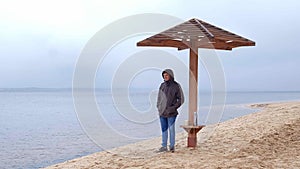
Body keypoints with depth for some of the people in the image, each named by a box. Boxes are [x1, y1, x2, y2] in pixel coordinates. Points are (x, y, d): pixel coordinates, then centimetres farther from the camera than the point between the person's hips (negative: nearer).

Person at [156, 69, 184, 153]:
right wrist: (158, 107, 6)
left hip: (171, 113, -4)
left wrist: (173, 108, -11)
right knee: (164, 129, 9)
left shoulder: (176, 86, -5)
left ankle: (172, 146, 11)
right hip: (162, 112, 5)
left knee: (171, 129, 1)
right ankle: (164, 146, 16)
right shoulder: (162, 85, 8)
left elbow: (181, 99, -4)